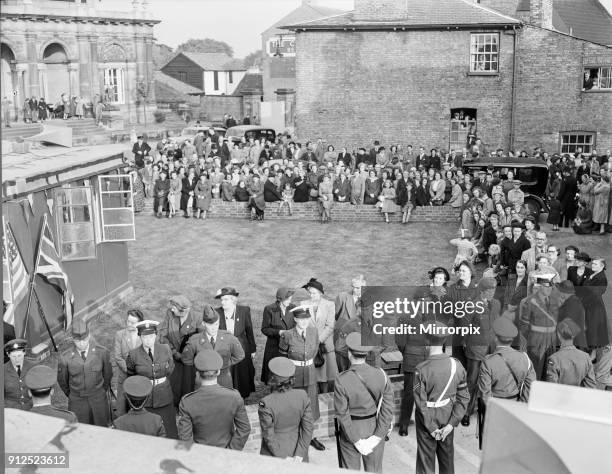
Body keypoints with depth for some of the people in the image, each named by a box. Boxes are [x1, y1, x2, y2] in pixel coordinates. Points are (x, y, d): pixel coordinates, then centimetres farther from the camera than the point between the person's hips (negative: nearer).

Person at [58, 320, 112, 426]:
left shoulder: (102, 352, -14)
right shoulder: (65, 357, -14)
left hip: (99, 401, 1)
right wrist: (71, 396, 13)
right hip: (77, 402, 0)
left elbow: (108, 374, 4)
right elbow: (62, 380, 4)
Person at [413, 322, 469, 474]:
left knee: (426, 457, 12)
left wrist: (432, 428, -10)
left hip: (427, 419, -4)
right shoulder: (456, 365, -10)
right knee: (447, 455, 22)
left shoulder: (421, 369, -22)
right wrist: (452, 423, -5)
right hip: (448, 418, 4)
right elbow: (464, 397, -7)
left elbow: (421, 403, -19)